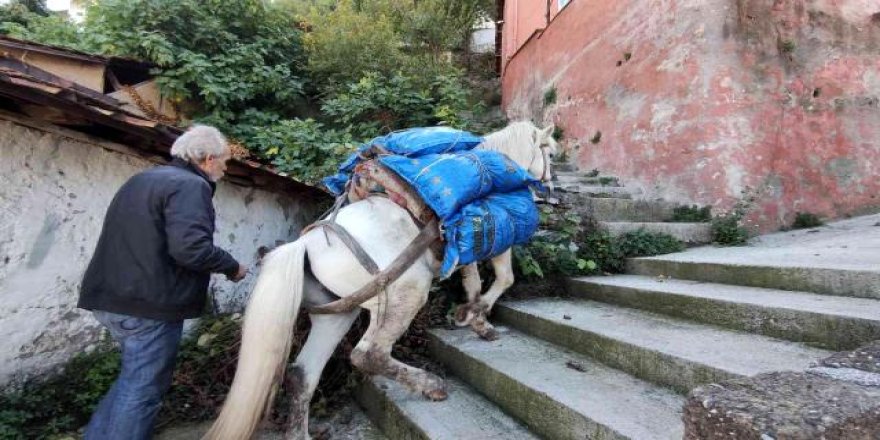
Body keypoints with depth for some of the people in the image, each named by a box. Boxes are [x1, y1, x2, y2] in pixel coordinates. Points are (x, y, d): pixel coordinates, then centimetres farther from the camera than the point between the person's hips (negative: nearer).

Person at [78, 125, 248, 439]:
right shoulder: (191, 185, -15)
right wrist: (232, 267, -12)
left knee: (134, 380, 24)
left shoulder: (143, 179, 17)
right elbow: (190, 248, -28)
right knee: (142, 389, 4)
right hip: (149, 304, -10)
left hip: (112, 296, 10)